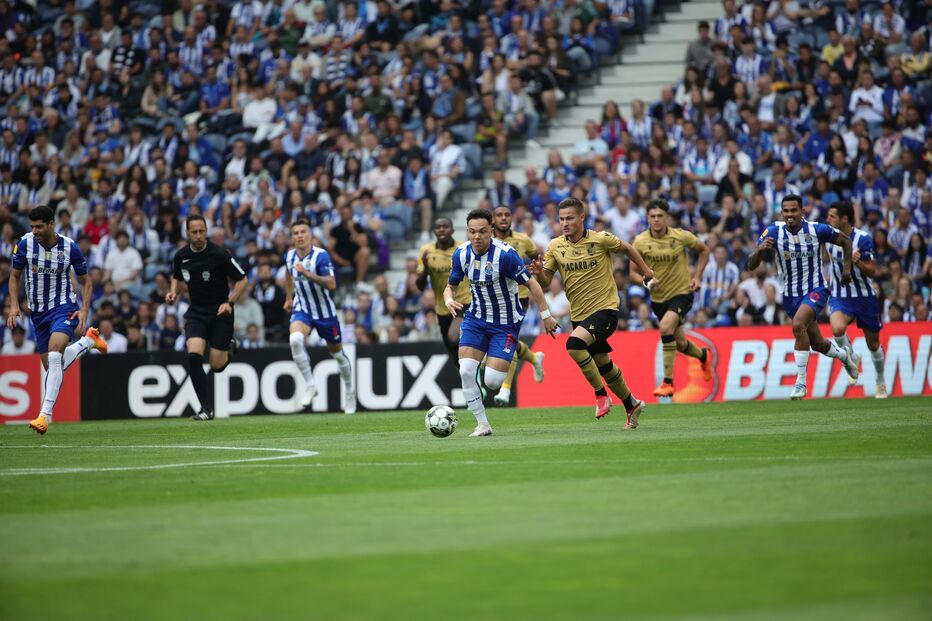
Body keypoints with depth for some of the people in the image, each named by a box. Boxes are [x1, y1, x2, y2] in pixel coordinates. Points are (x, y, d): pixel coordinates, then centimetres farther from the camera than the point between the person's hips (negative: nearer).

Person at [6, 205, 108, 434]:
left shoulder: (70, 247, -11)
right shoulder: (25, 243, -8)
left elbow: (85, 281, 2)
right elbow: (14, 276, 7)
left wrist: (84, 310, -11)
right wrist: (14, 305, -6)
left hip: (64, 306, -4)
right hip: (38, 312, 4)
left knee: (54, 356, -27)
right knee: (52, 366, 10)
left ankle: (45, 414, -28)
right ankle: (89, 340, 40)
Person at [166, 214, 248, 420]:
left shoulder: (219, 254, -14)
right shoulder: (181, 256, -1)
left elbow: (242, 280, -6)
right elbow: (176, 277, 22)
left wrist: (229, 303, -19)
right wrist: (173, 292, 1)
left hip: (220, 313, -3)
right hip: (196, 313, 3)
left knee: (216, 365, -3)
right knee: (193, 355, -20)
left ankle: (229, 349, 36)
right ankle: (207, 409, -13)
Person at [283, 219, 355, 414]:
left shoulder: (321, 255, -21)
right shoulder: (289, 256, -4)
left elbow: (332, 284, -31)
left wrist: (308, 274, -39)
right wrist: (288, 297, 24)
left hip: (325, 312, -3)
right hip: (302, 309, 3)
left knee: (337, 353, 12)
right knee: (295, 339, -28)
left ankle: (349, 391, 37)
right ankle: (309, 385, -18)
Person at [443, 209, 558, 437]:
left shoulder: (505, 254, -22)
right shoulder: (461, 254, -6)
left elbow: (531, 284, -14)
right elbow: (451, 286, 8)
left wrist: (545, 315, -13)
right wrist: (449, 300, -15)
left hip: (505, 323, -4)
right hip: (475, 319, 4)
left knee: (492, 381, -13)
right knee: (466, 370, -15)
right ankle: (482, 424, -1)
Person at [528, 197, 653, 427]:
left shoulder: (600, 239, -11)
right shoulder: (555, 246, 0)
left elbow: (627, 248, 8)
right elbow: (545, 283, 1)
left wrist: (646, 271, 13)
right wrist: (539, 272, -20)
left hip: (605, 309, -5)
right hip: (579, 314, 5)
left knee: (574, 344, -29)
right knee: (604, 366, 14)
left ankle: (601, 395, -14)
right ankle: (632, 405, 35)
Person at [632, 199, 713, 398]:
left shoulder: (681, 236, -11)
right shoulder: (640, 242, -9)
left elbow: (704, 250, 7)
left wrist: (697, 277, -1)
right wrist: (646, 282, -22)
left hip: (682, 292, -4)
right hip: (658, 297, 4)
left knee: (666, 328, -29)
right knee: (680, 344, 14)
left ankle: (668, 383, -23)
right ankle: (703, 356, 51)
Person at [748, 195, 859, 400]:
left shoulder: (816, 230, -13)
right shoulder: (773, 232, -12)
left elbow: (845, 241, 6)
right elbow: (751, 265, -18)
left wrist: (847, 268, 0)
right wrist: (760, 250, -38)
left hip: (816, 290, -3)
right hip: (790, 295, 3)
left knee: (798, 325, -30)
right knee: (818, 344, 14)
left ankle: (801, 382, -23)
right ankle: (844, 354, 49)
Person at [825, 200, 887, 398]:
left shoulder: (863, 239, -17)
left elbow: (872, 271, -18)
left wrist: (858, 262, -35)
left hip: (865, 297, -2)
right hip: (840, 297, 2)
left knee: (873, 344, 9)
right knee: (838, 329, -28)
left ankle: (881, 383, 32)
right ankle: (852, 359, 2)